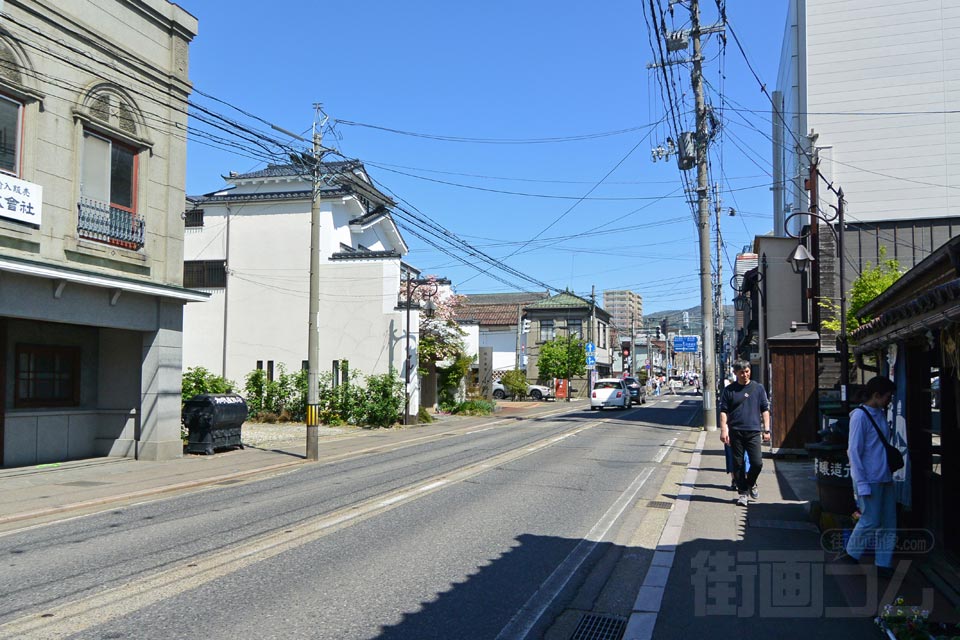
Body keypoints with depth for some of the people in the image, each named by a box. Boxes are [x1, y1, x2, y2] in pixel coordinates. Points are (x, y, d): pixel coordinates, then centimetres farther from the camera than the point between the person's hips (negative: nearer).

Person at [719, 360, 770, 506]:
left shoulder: (758, 388, 9)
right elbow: (723, 411, 4)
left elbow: (765, 410, 11)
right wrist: (723, 430, -5)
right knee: (738, 464, 2)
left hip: (753, 431, 0)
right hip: (735, 432, 0)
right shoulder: (728, 390, 5)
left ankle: (751, 484, 22)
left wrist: (766, 429, 5)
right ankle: (743, 492, 14)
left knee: (757, 463, -7)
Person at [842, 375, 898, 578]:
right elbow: (854, 452, -14)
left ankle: (884, 564, 16)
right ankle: (850, 554, 15)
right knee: (870, 521, -4)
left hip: (885, 478, 8)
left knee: (888, 524, 8)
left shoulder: (881, 414, 12)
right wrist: (862, 484, -16)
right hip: (869, 479, -8)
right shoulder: (860, 416, -13)